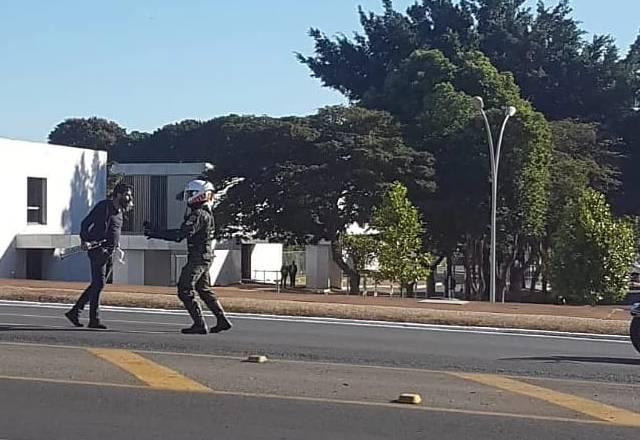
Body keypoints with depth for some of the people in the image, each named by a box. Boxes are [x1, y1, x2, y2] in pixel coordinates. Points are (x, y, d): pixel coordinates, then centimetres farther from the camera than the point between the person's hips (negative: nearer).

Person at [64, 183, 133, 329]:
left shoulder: (119, 212, 18)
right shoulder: (104, 206, -8)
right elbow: (86, 223, -11)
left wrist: (117, 247, 13)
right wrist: (84, 240, -23)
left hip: (109, 252, 9)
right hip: (98, 249, -9)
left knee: (97, 284, 11)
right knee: (98, 284, -10)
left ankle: (74, 311, 19)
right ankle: (94, 320, -7)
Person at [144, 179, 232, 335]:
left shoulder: (198, 214, -18)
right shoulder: (207, 212, 14)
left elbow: (180, 235, -24)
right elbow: (183, 232, 17)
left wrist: (155, 234, -20)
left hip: (198, 258, -10)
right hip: (206, 257, 10)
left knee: (185, 290, -5)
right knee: (204, 290, 19)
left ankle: (199, 325, -5)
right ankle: (222, 320, 19)